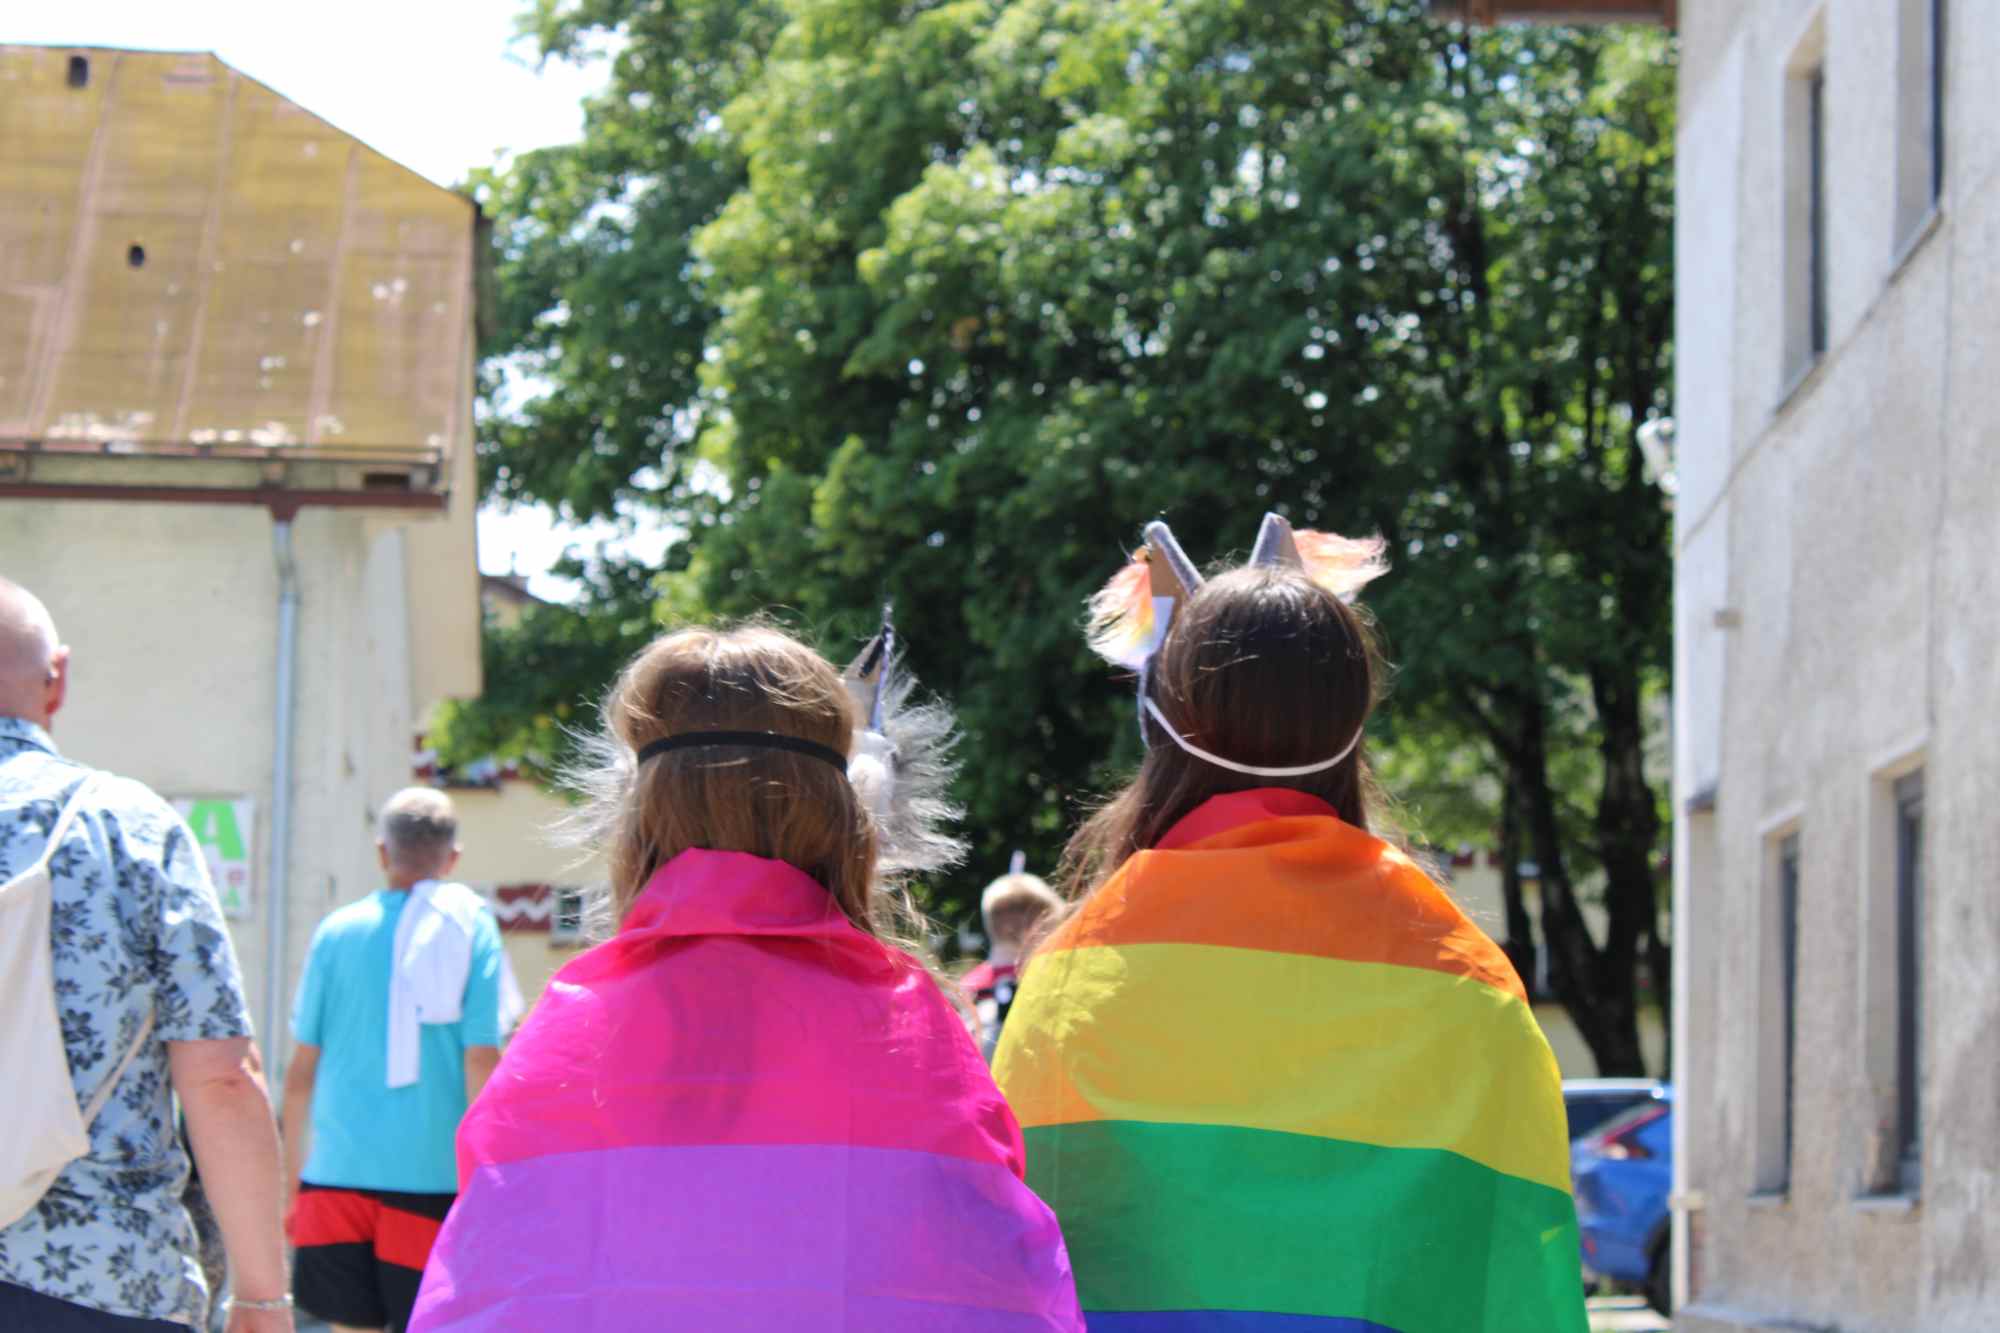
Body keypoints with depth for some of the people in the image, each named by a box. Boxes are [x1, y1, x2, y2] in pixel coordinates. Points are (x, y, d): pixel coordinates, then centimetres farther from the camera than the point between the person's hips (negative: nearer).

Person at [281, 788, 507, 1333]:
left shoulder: (338, 930, 6)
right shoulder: (472, 928, 1)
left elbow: (302, 1068, 7)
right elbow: (481, 1061, -5)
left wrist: (293, 1172, 17)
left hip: (339, 1167, 2)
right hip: (432, 1172, -1)